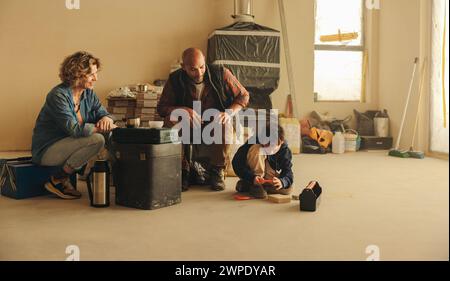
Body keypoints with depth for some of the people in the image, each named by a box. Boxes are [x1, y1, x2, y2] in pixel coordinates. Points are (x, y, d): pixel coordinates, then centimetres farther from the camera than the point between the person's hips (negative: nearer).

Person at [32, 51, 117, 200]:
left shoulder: (88, 93, 3)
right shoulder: (58, 95, -21)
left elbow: (103, 113, 6)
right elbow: (74, 129, -29)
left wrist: (106, 119, -18)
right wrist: (100, 128, -25)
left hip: (66, 144, 9)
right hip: (46, 150, -9)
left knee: (110, 135, -3)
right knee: (97, 139, -27)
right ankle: (58, 180, -12)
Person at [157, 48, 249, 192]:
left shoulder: (220, 73, -9)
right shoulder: (175, 80, -8)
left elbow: (244, 95, 0)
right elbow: (161, 107, -5)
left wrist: (229, 112, -20)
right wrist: (184, 110, -25)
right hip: (189, 131, 1)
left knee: (225, 124, -34)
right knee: (170, 120, -28)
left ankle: (217, 171, -9)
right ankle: (183, 170, -11)